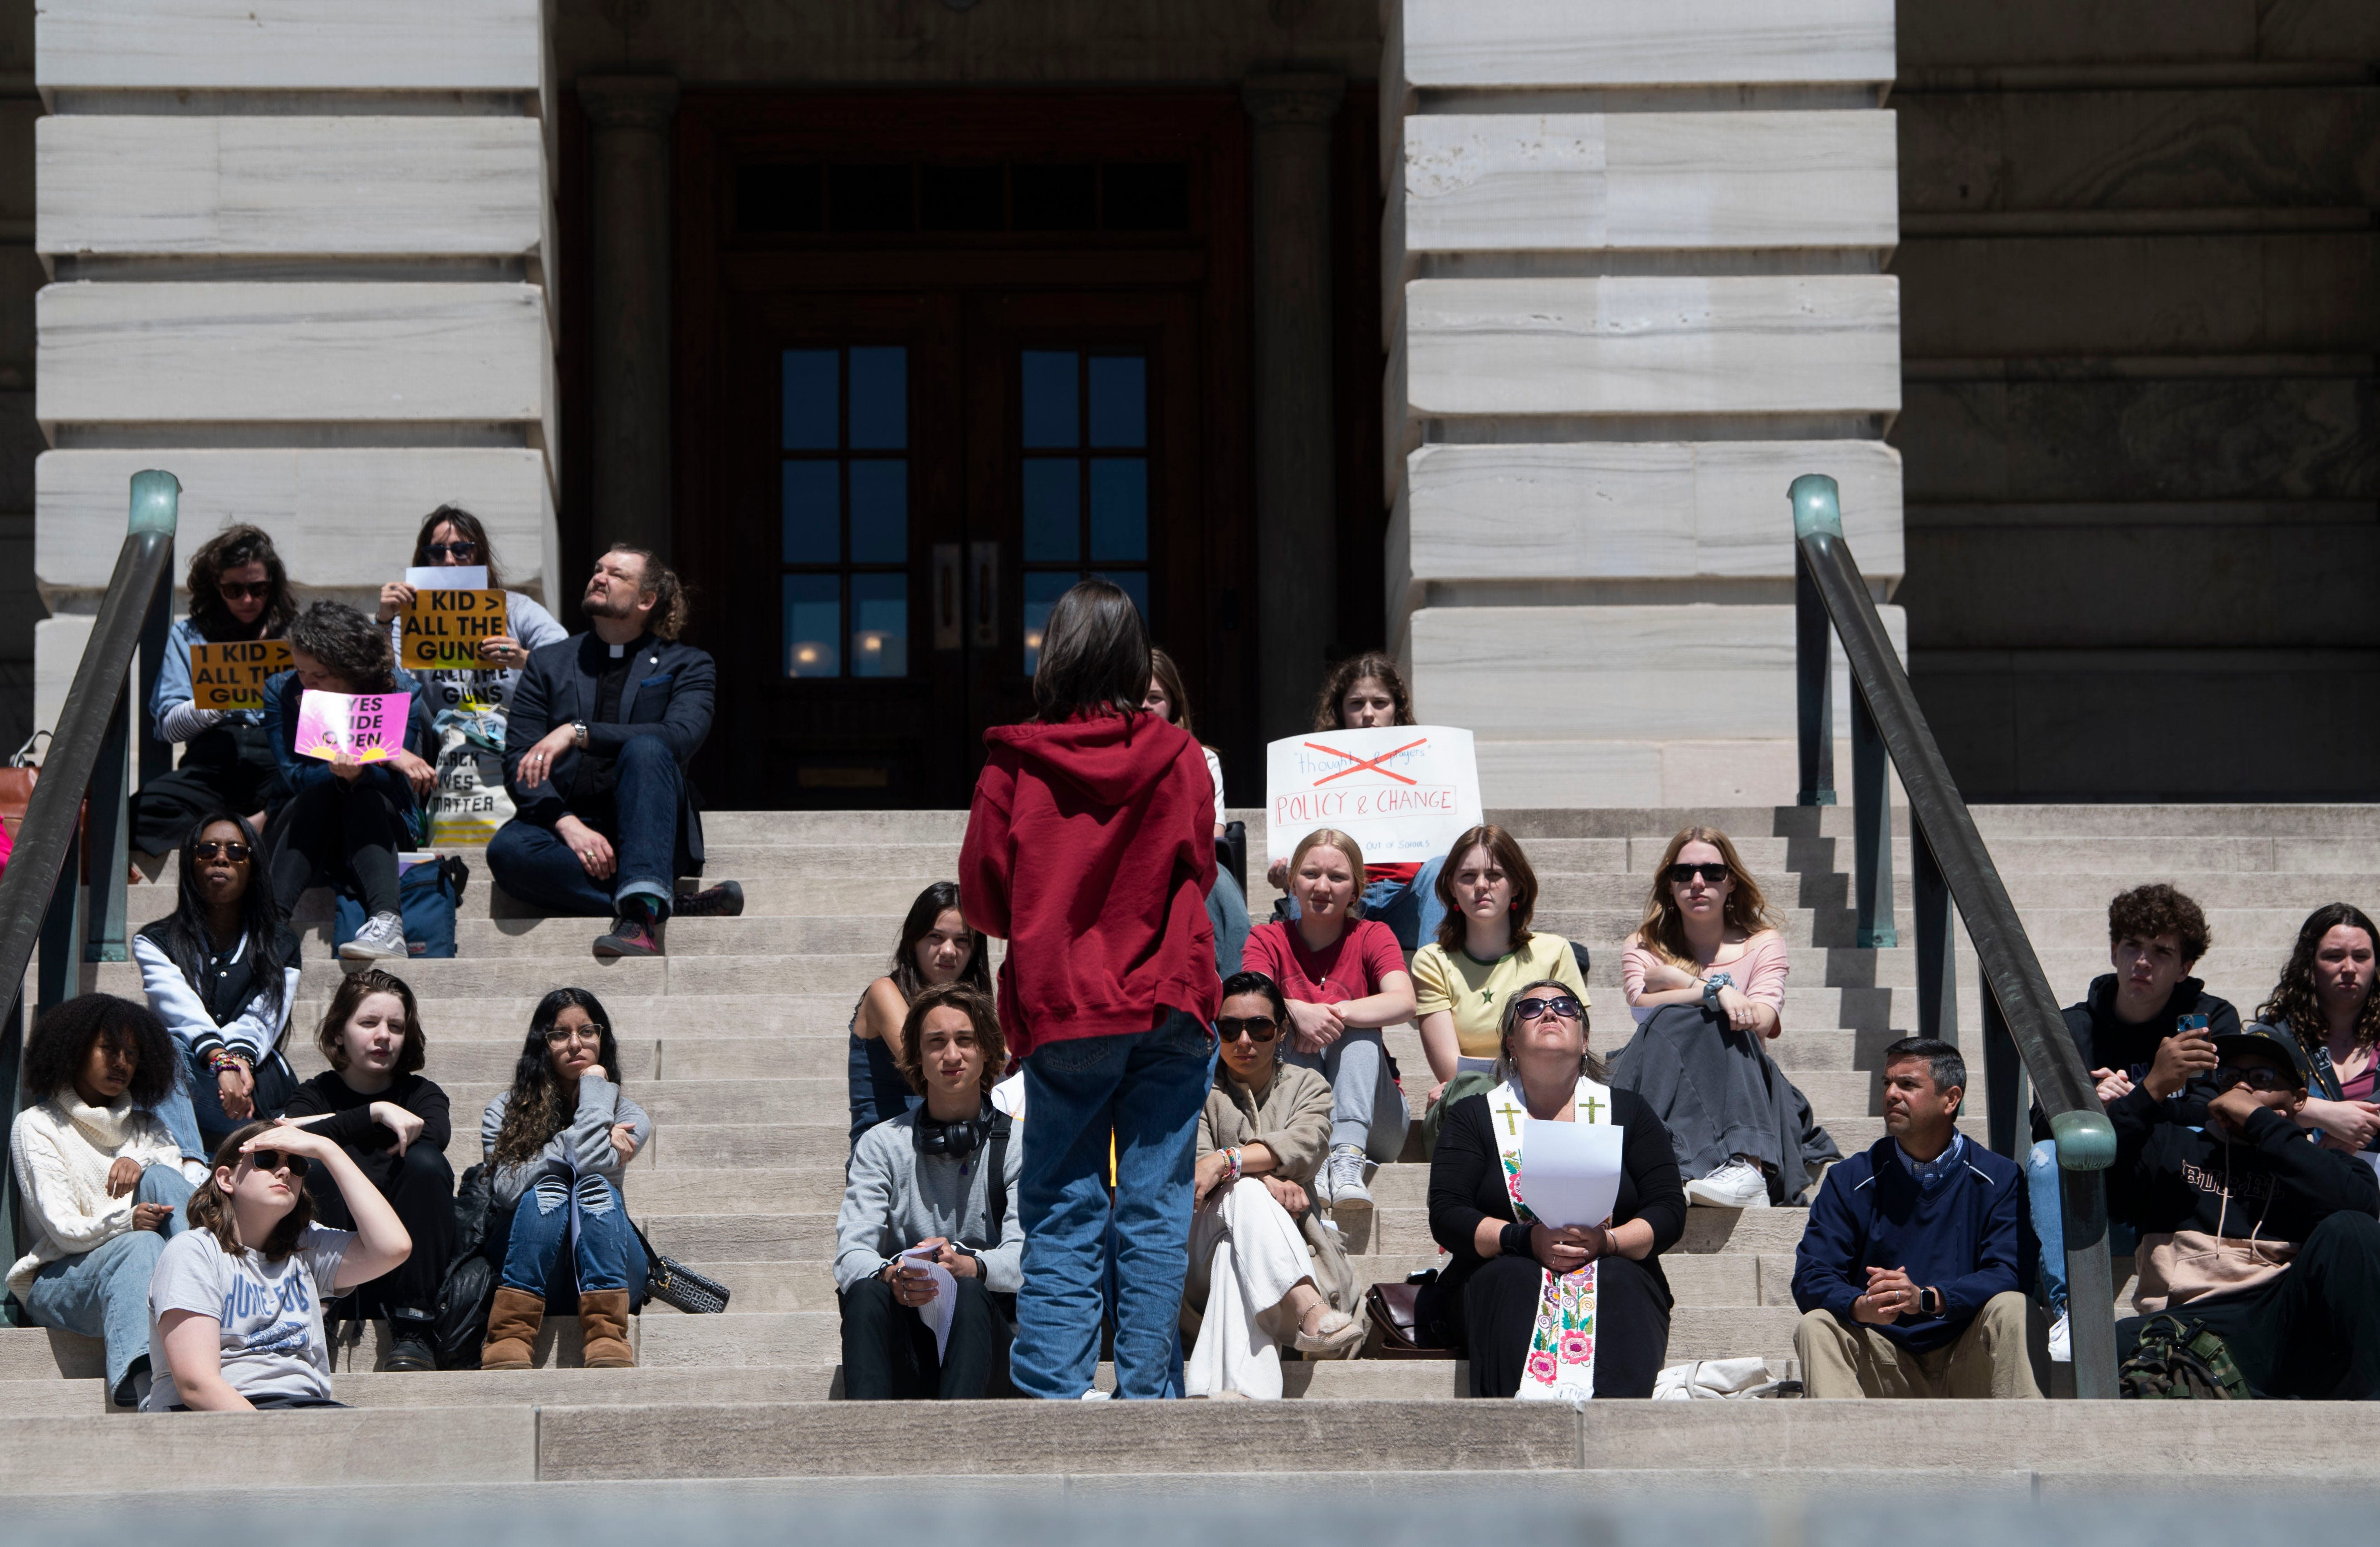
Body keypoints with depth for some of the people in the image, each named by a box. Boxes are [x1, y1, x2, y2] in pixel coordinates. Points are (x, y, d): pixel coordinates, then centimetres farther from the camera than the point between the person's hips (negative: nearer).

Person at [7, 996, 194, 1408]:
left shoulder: (145, 1125, 24)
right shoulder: (37, 1126, 7)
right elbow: (64, 1228, -6)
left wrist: (144, 1165, -13)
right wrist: (126, 1221, -26)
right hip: (59, 1278, -4)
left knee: (161, 1177, -21)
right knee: (141, 1246, -37)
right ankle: (143, 1379, -64)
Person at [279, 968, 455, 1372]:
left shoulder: (422, 1095, 10)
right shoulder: (317, 1095, 9)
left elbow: (436, 1134, -17)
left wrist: (332, 1126, -17)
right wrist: (375, 1113, -26)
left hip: (408, 1265, 1)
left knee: (424, 1162, -24)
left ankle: (414, 1329, -26)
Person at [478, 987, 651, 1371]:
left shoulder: (627, 1116, 7)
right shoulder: (504, 1112, 7)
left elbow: (593, 1165, -15)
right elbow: (508, 1190, -10)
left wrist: (595, 1084, -5)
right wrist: (573, 1143, -11)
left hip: (605, 1268, 0)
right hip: (523, 1265, 0)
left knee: (594, 1186, -27)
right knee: (549, 1187, -27)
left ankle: (607, 1340, -45)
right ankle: (508, 1338, -42)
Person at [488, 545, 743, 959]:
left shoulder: (687, 666, 11)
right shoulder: (549, 664, 17)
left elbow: (680, 738, -11)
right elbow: (518, 761, 4)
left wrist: (579, 733, -20)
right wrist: (567, 824, -15)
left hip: (645, 834, -2)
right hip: (564, 826, 2)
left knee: (645, 750, -32)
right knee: (508, 850, -32)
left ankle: (642, 913, -47)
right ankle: (680, 908, -32)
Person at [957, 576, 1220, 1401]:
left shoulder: (1014, 765, -5)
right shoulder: (1179, 760, -1)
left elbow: (982, 898, 2)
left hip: (1061, 1009, -1)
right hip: (1168, 1003, 1)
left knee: (1062, 1212, 4)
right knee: (1156, 1208, 4)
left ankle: (1052, 1391, -3)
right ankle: (1146, 1390, 3)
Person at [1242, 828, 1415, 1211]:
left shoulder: (1371, 937, 4)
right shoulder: (1268, 939, 5)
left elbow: (1404, 1003, -17)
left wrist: (1336, 1014, -34)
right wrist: (1297, 1012, -39)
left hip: (1373, 1119, 0)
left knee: (1359, 1034, -25)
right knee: (1290, 1035, -25)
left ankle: (1349, 1158, -46)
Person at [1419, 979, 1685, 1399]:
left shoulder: (1629, 1111, 16)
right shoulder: (1473, 1116, 14)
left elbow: (1669, 1211, 7)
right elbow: (1446, 1216, 2)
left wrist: (1606, 1242, -15)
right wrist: (1526, 1240, -17)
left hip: (1616, 1267, 0)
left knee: (1614, 1285, -34)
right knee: (1512, 1281, -34)